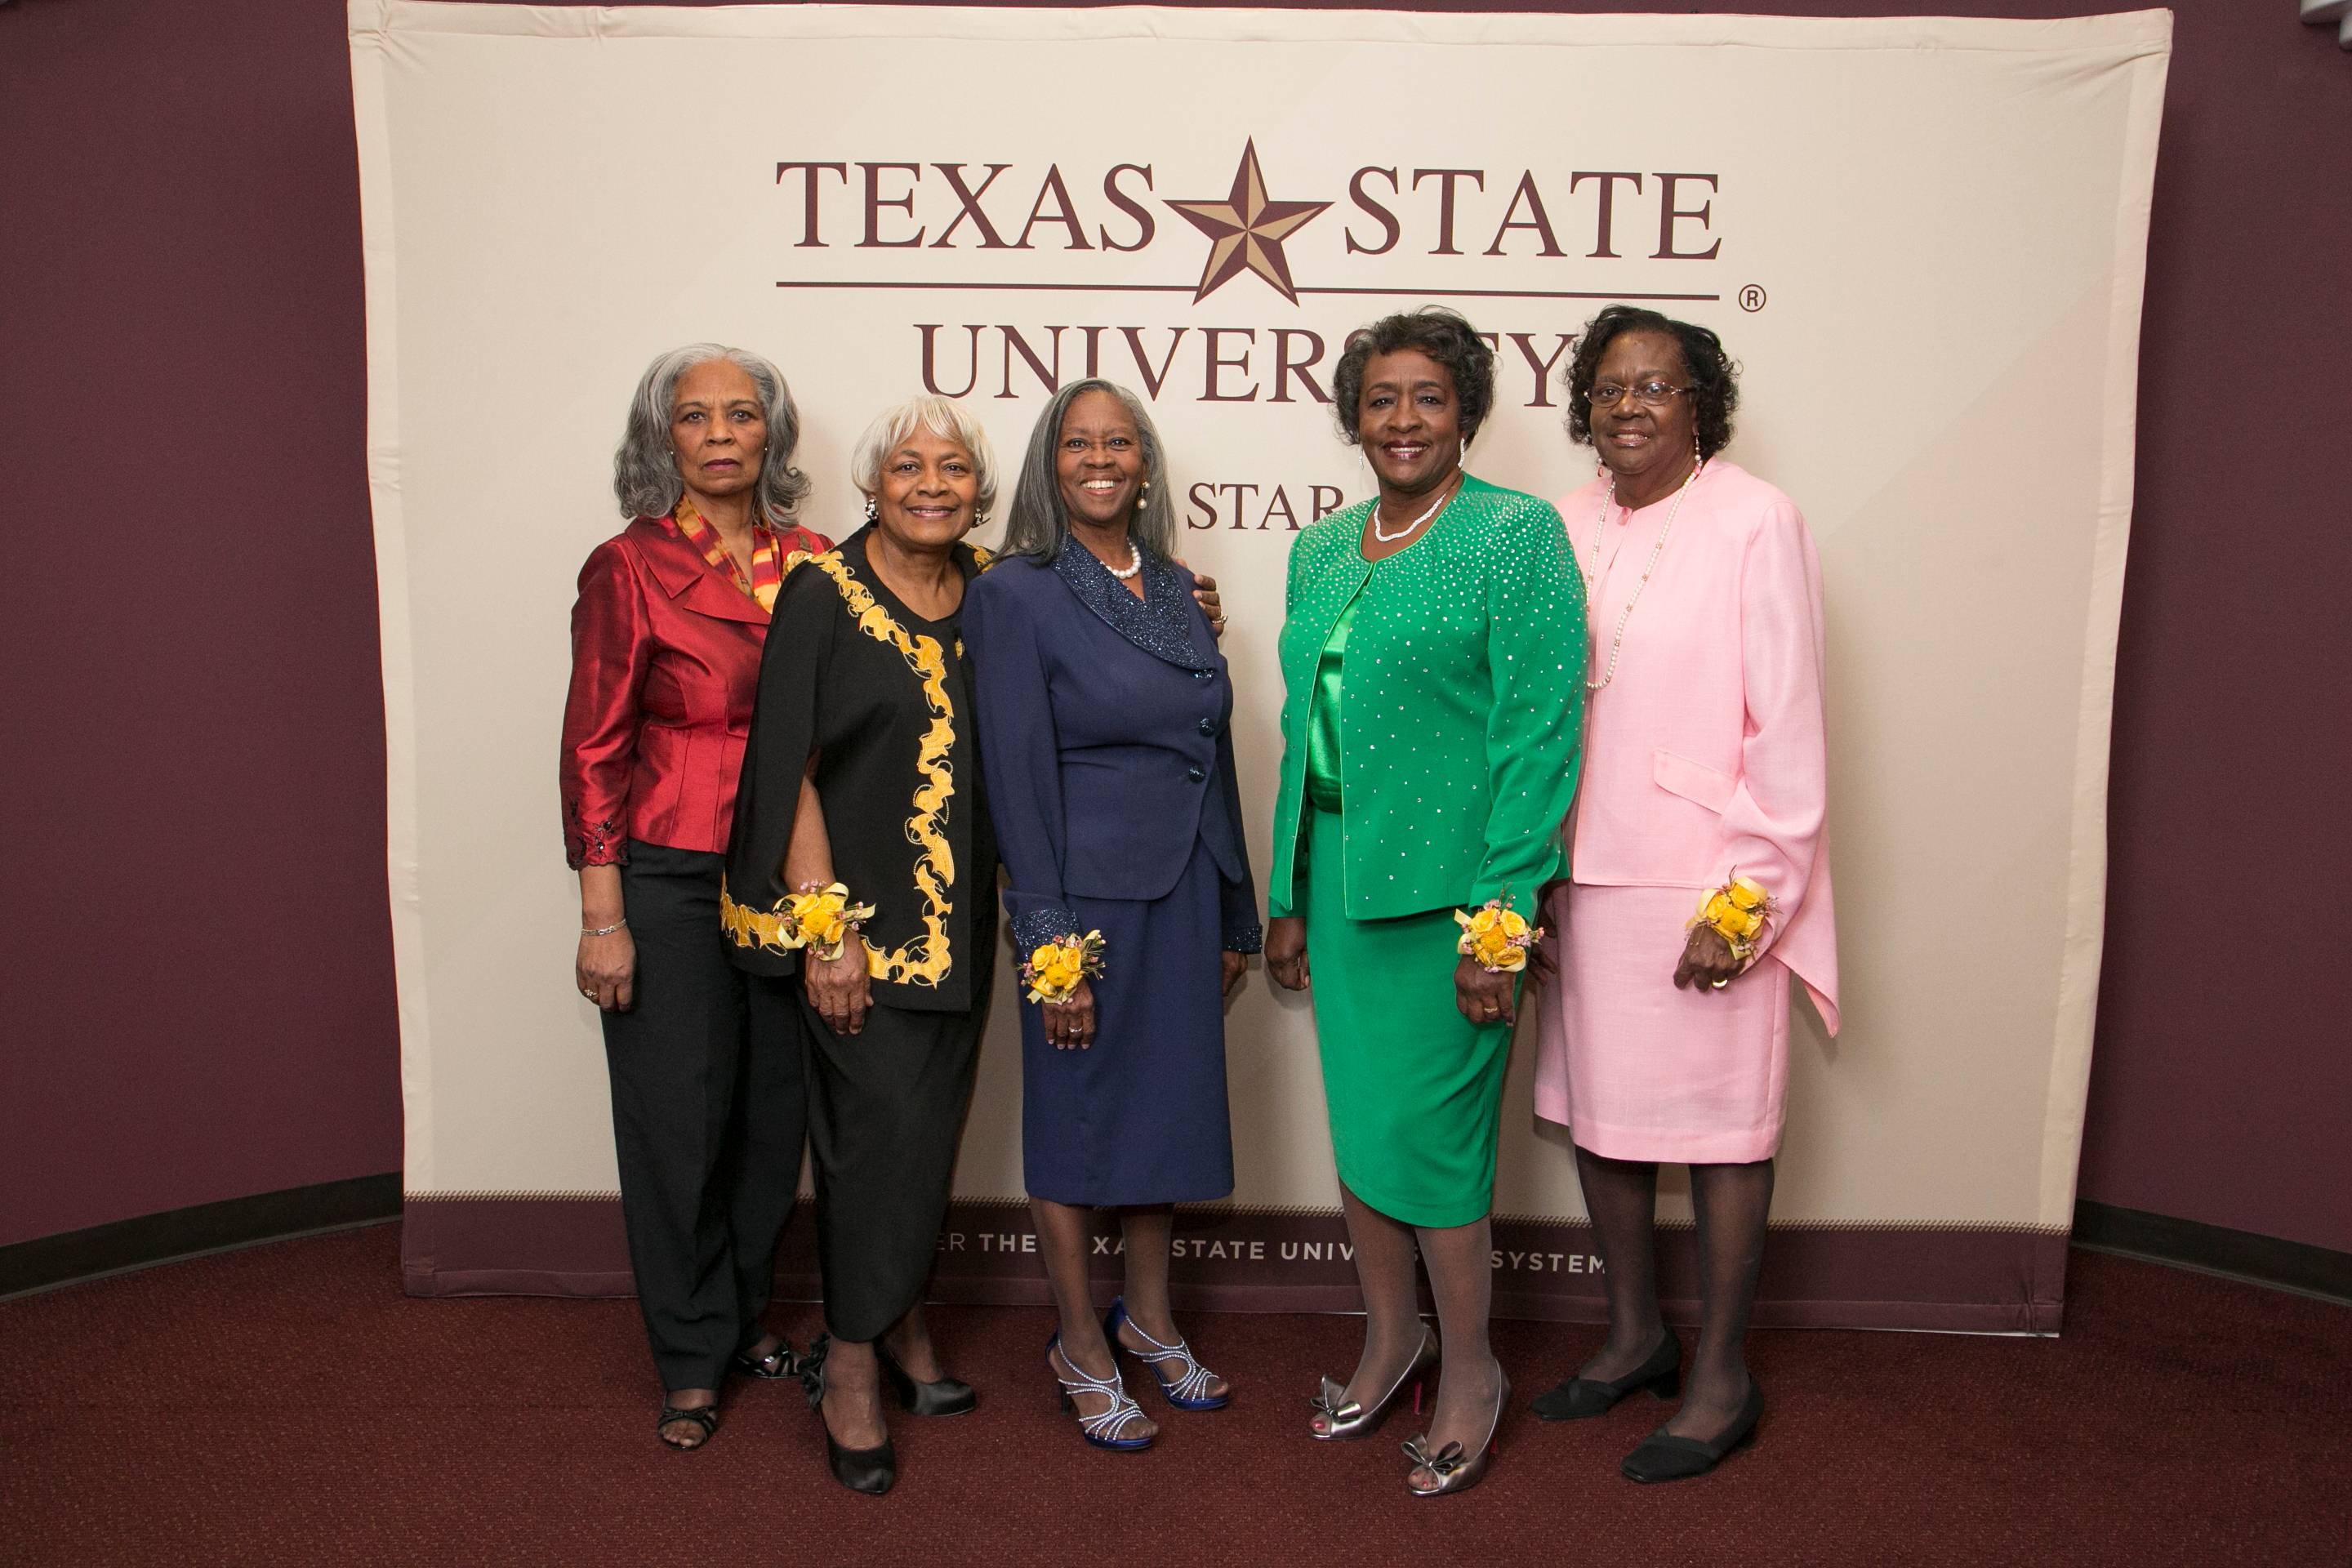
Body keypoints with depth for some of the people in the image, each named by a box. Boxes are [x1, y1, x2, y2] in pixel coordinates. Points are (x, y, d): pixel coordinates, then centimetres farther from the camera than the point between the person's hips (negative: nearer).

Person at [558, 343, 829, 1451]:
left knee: (775, 1111, 12)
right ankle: (692, 1365, 24)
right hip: (672, 882, -3)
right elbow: (594, 751, -6)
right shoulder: (628, 569, -5)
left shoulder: (812, 564, 6)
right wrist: (602, 919, -9)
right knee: (678, 1120, 6)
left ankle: (745, 1319, 34)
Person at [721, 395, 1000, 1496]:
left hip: (958, 915, 5)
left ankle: (895, 1322, 32)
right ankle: (852, 1364, 14)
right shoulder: (822, 595, -8)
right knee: (883, 1124, -5)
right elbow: (787, 770, -11)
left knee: (927, 1126, 12)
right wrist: (824, 931, -15)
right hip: (852, 911, -5)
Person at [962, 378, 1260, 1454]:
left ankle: (1149, 1320, 34)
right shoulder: (1015, 595, -8)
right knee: (1076, 1111, 7)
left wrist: (1235, 915, 12)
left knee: (1170, 1100, 15)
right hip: (1089, 892, -6)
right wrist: (1048, 942, -16)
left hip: (1185, 889, 6)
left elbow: (1214, 751, 12)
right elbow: (1018, 775, -12)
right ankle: (1081, 1346, 25)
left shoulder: (1175, 589, 10)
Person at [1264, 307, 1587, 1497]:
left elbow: (1540, 732, -12)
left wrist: (1498, 916, -17)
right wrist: (1288, 896, 12)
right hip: (1338, 877, 6)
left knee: (1428, 1132, 0)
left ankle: (1470, 1371, 23)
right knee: (1358, 1121, 14)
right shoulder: (1319, 551, 13)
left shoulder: (1518, 536, -6)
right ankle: (1388, 1339, 35)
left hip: (1449, 886, -6)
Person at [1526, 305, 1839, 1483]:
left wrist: (1747, 898, -13)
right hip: (1585, 877, 6)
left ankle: (1721, 1378, 25)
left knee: (1720, 1121, 6)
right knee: (1593, 1106, 14)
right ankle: (1634, 1334, 36)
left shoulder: (1755, 522, -8)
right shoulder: (1564, 527, 7)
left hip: (1707, 886, -5)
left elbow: (1787, 727, -10)